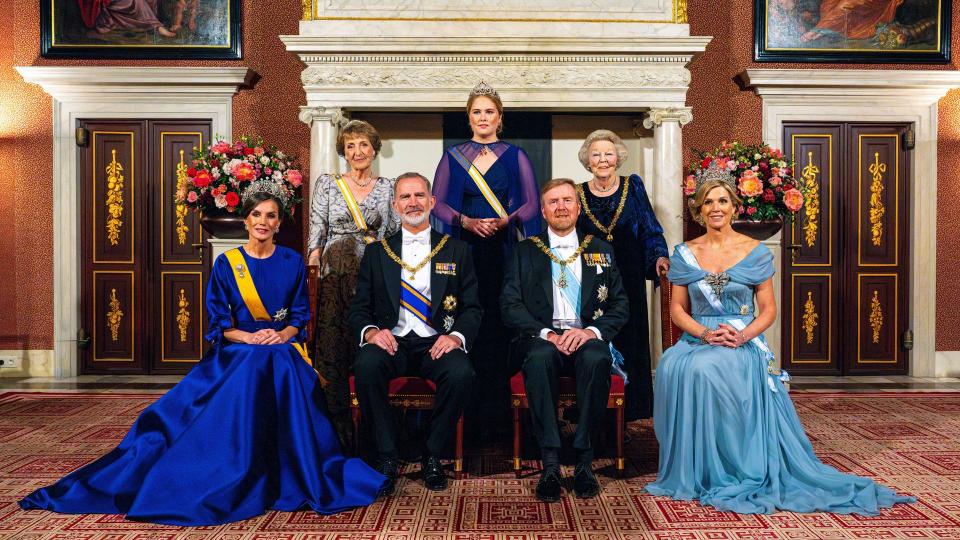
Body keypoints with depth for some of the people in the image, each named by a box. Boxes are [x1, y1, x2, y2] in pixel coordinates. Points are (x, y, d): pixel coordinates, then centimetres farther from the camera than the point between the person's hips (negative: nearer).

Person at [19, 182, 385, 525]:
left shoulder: (292, 262, 7)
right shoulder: (226, 264, 4)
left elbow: (300, 315, 8)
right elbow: (217, 322, 3)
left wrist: (282, 335, -13)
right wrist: (249, 337, -15)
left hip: (283, 351, 1)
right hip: (235, 352, 0)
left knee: (279, 369, -33)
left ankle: (284, 479, -22)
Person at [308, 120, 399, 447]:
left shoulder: (387, 187, 11)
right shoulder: (326, 184, 8)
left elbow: (395, 235, 12)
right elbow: (316, 233, 3)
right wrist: (312, 269, -9)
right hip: (335, 278, 0)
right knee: (332, 357, -3)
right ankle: (339, 436, 7)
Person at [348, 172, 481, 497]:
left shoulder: (457, 251, 12)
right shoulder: (376, 253, 14)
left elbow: (472, 308, 8)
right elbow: (358, 309, 10)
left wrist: (457, 336, -14)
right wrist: (370, 331, -13)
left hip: (437, 343, 0)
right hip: (391, 342, 1)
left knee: (461, 373, -32)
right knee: (366, 367, -32)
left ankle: (432, 456, -9)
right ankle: (387, 457, -16)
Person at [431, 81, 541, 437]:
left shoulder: (515, 157, 10)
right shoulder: (452, 156, 11)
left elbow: (531, 205, 6)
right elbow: (438, 203, 6)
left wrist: (505, 220, -12)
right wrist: (466, 221, -10)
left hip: (504, 248, 0)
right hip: (464, 248, 1)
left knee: (500, 321, -5)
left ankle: (498, 407, 3)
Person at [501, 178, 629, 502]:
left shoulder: (600, 251, 16)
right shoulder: (526, 251, 13)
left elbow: (620, 306, 9)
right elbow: (510, 305, 2)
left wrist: (592, 331, -11)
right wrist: (546, 334, -13)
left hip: (587, 337, 1)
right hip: (543, 337, 0)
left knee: (597, 359, -34)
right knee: (539, 358, -35)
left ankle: (584, 458, -22)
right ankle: (550, 462, -28)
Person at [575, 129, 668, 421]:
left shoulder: (633, 187, 4)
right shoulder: (578, 193, 5)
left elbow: (650, 230, 2)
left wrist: (660, 256, -14)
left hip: (629, 280, 0)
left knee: (630, 342, 3)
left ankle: (630, 408, 16)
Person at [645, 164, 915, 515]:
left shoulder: (754, 252, 3)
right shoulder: (686, 254, 8)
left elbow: (769, 309, 4)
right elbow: (677, 309, 7)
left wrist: (743, 335, -15)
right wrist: (704, 333, -12)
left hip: (743, 345, -2)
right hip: (697, 340, 2)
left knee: (707, 369, -35)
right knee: (673, 367, -31)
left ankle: (727, 474, -16)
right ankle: (691, 470, -13)